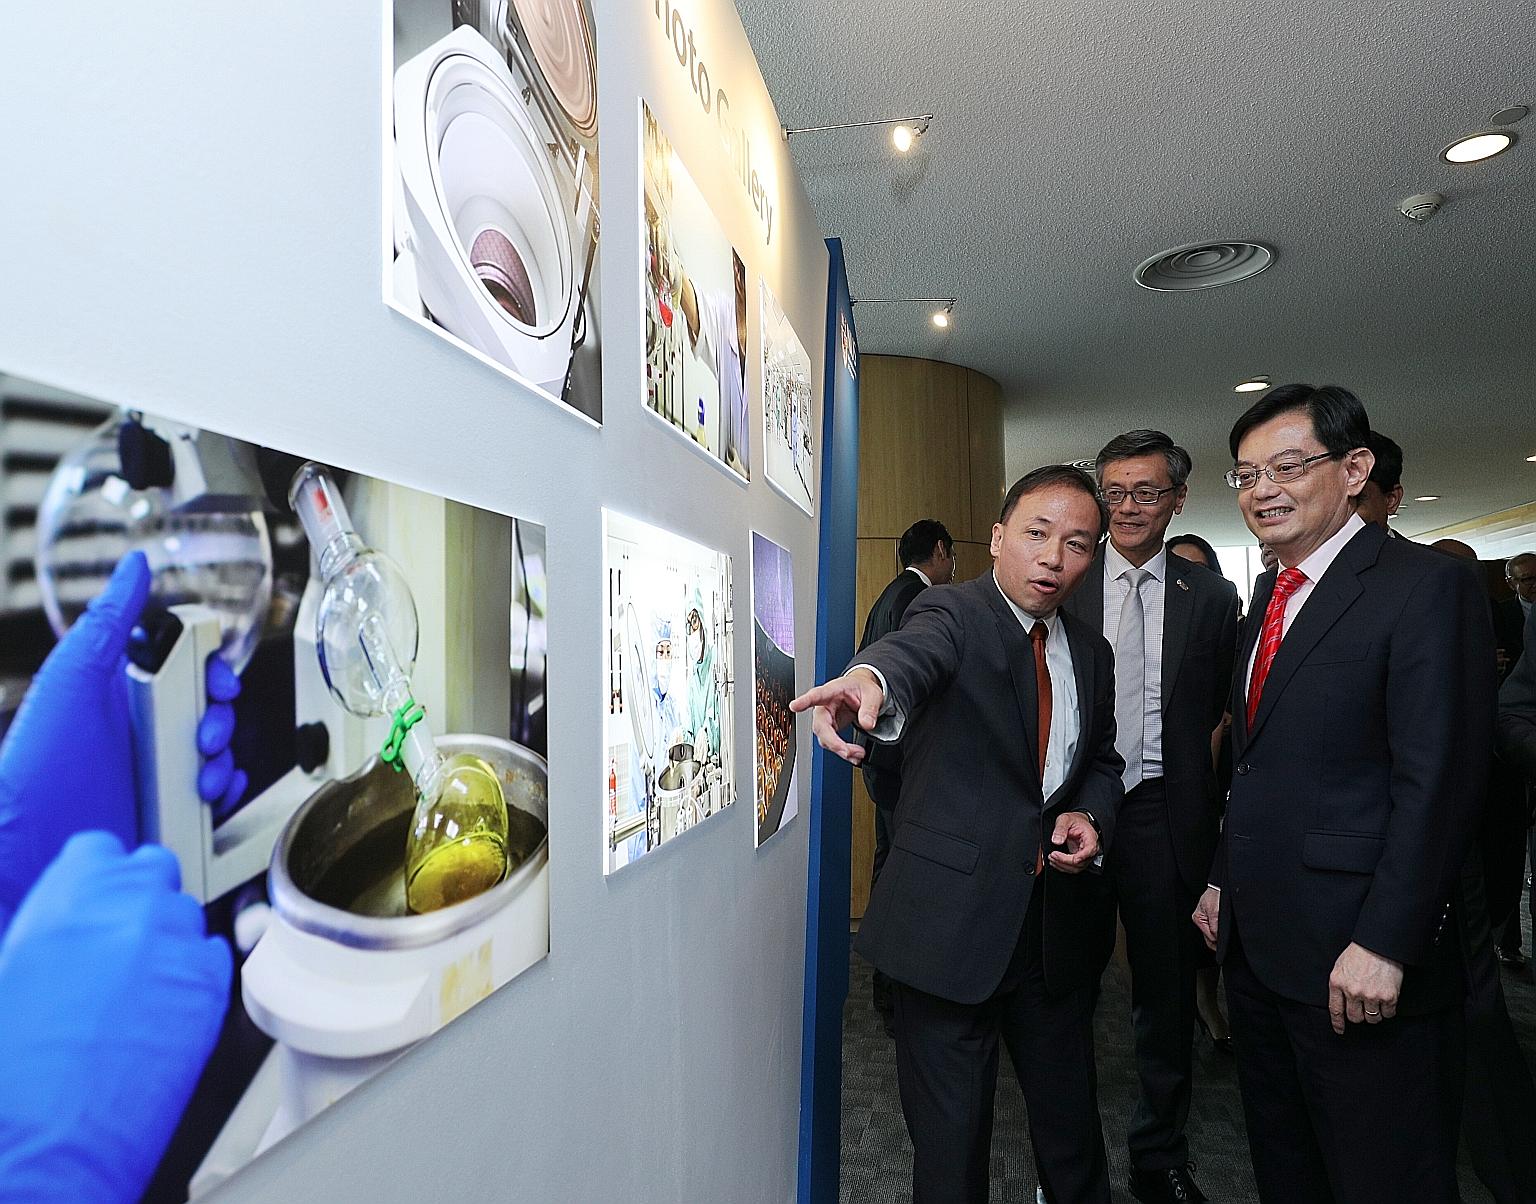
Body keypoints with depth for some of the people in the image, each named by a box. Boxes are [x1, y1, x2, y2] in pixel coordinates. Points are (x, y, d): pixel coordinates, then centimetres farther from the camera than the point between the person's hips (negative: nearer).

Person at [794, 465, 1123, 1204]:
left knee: (1070, 1122, 21)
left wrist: (1090, 816, -2)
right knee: (951, 1141, 8)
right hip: (954, 919, -5)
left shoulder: (1091, 652, 8)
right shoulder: (954, 614, -11)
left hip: (1061, 921, 6)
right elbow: (916, 649, -35)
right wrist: (872, 677, -58)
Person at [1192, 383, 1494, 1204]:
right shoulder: (1271, 595, 12)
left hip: (1356, 957, -8)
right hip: (1257, 942, 8)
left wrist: (1384, 943, -22)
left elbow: (1439, 781, -19)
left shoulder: (1426, 588, -13)